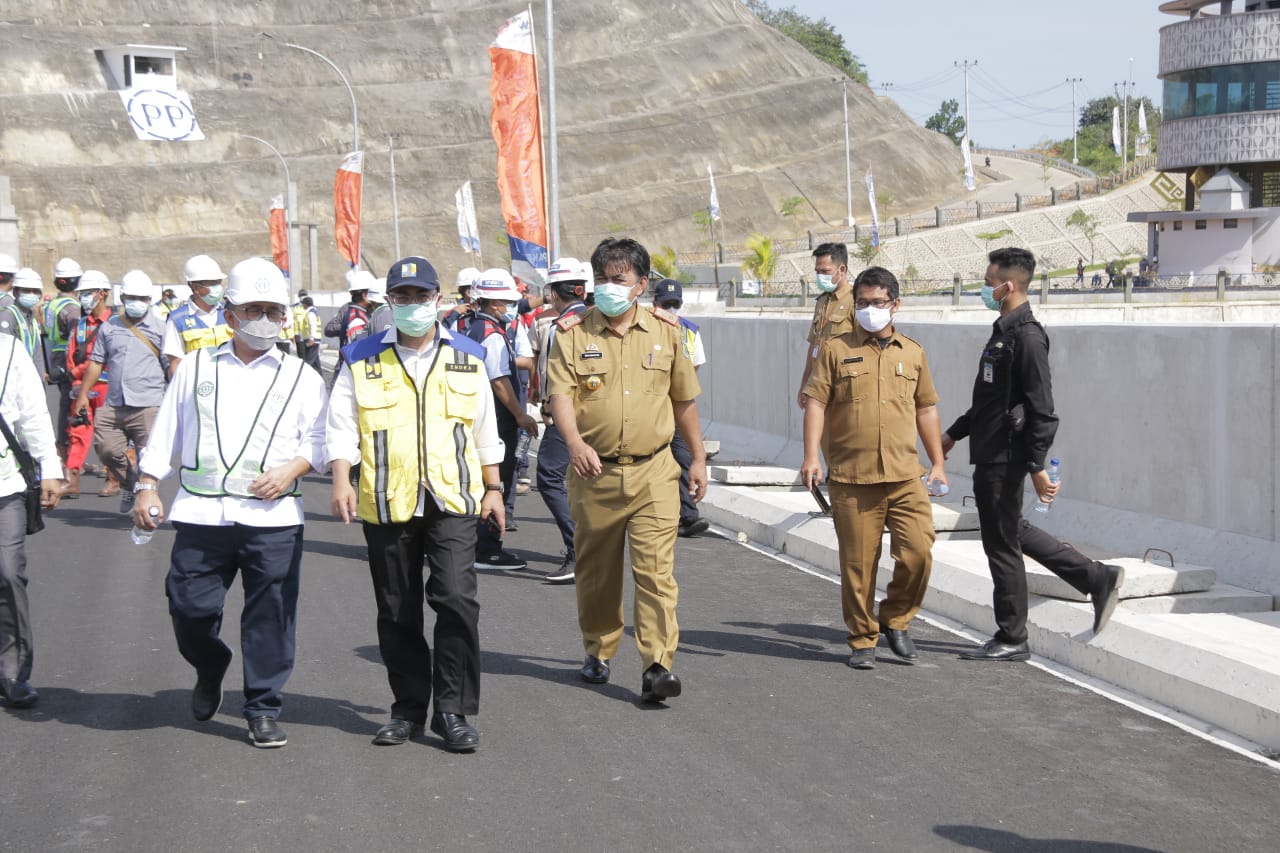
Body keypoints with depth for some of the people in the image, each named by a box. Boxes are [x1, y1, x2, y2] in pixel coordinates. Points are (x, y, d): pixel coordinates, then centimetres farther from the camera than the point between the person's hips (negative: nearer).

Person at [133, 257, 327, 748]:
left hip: (272, 517, -1)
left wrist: (290, 470, -9)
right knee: (190, 607, 1)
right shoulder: (196, 367, 12)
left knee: (270, 617, -1)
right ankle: (210, 672, 33)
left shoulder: (301, 378, 11)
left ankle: (264, 710, 12)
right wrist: (147, 487, 5)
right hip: (201, 513, 1)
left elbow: (319, 441, 9)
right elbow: (167, 431, 12)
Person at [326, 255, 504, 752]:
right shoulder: (361, 360, 6)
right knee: (397, 613, 7)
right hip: (386, 505, 1)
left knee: (456, 600, -13)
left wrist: (493, 488, 13)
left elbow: (485, 429, 16)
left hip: (452, 502, 0)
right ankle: (408, 708, 21)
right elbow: (341, 426, 4)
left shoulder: (468, 357, 10)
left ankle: (453, 710, -4)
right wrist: (341, 482, -10)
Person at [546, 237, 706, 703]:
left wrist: (698, 459, 15)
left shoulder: (665, 330, 7)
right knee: (595, 569, 12)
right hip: (594, 472, 0)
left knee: (656, 568, -9)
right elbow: (560, 393, -11)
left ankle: (658, 666, -10)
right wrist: (575, 442, -29)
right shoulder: (573, 332, 1)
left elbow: (684, 399, 14)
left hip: (653, 472, 0)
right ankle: (598, 652, 30)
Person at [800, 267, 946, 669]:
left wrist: (937, 462, 15)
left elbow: (926, 409, 19)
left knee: (918, 552, -8)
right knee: (858, 563, 2)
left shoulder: (913, 353, 13)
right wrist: (811, 456, -13)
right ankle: (863, 640, 16)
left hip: (904, 477, 2)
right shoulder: (837, 350, 4)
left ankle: (895, 621, 15)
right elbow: (816, 402, -2)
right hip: (851, 478, -2)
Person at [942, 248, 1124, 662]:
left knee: (1003, 543, 1)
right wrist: (955, 432, 29)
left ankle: (1011, 640, 13)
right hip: (991, 455, 10)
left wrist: (1036, 467, -23)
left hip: (1004, 458, -10)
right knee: (1012, 532, 19)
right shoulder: (1003, 330, 12)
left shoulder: (1026, 337, -18)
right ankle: (1098, 578, 24)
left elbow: (1042, 411, -22)